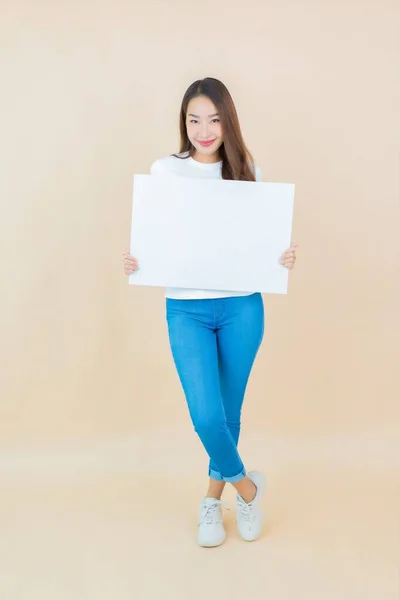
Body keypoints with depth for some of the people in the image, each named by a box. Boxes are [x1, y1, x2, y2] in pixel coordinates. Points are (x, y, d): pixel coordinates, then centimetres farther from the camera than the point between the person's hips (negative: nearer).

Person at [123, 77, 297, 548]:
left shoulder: (246, 170, 4)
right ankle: (246, 486, 22)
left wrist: (284, 256, -13)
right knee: (206, 417, -9)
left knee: (229, 412, 11)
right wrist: (133, 261, -16)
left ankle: (212, 498, 34)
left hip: (242, 307, 1)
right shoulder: (164, 170, 0)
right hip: (187, 309, -1)